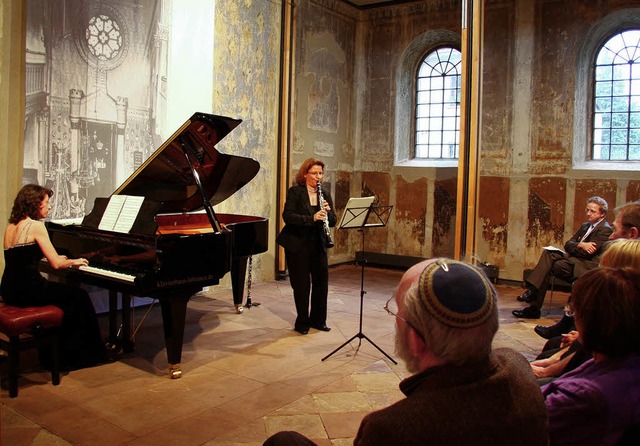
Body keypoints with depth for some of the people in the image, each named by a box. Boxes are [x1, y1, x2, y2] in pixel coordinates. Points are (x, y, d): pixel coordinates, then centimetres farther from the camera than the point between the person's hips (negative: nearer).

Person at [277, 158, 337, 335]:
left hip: (318, 245, 5)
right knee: (302, 284, 2)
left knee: (321, 282, 7)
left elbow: (333, 221, 7)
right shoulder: (295, 192, -5)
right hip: (297, 245, -4)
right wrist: (311, 218, -28)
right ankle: (302, 322, 17)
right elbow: (287, 216, -18)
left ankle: (318, 319, 24)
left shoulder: (325, 194, 9)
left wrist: (328, 212, -15)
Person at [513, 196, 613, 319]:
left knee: (547, 267, -24)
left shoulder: (605, 230, -7)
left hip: (587, 266, -8)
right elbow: (568, 244, 11)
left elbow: (586, 253, -16)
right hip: (574, 259, 8)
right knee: (548, 253, -17)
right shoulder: (585, 226, 21)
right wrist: (581, 245, -9)